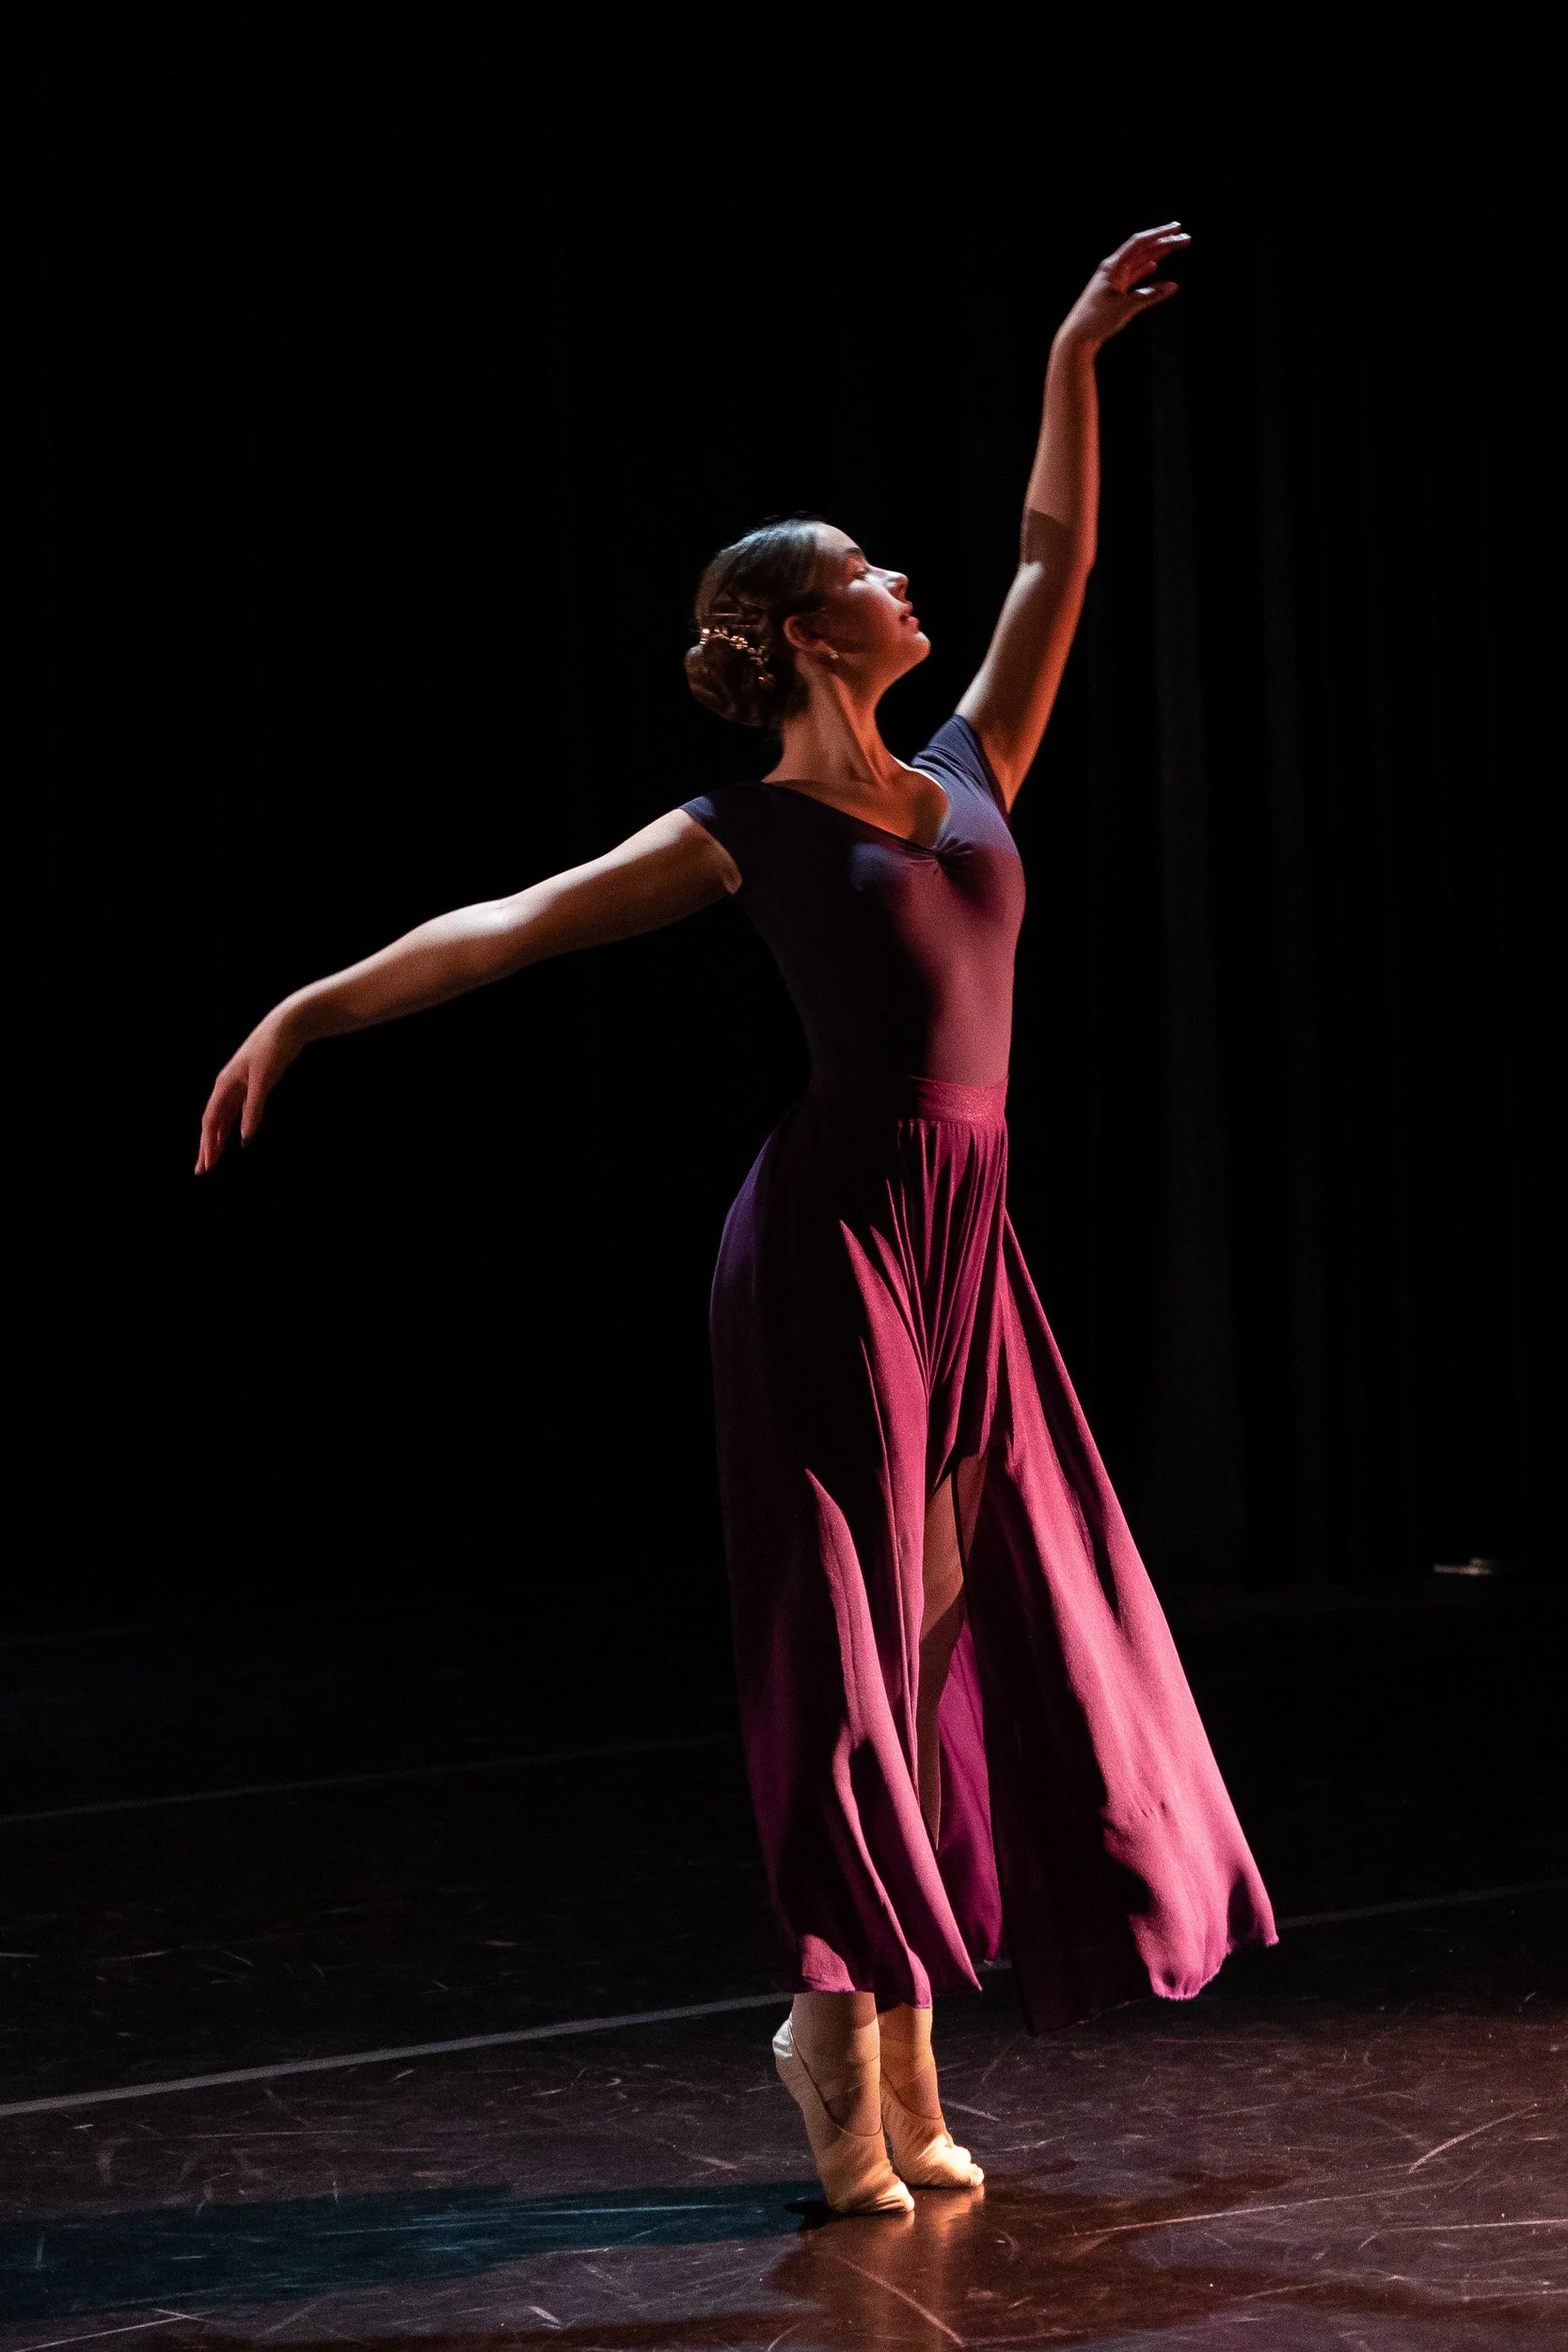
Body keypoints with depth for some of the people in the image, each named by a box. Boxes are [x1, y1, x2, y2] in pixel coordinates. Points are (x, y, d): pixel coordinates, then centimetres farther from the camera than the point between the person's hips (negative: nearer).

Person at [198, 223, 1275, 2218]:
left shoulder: (968, 771, 14)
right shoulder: (753, 831, 0)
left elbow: (1056, 562, 20)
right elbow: (512, 924, -1)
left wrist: (1075, 364, 18)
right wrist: (305, 1012, -6)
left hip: (963, 1248, 6)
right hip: (835, 1234, -6)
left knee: (965, 1630, 6)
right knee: (846, 1637, -3)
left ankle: (900, 2044, 13)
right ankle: (843, 2015, 6)